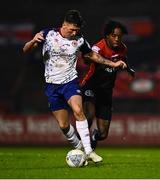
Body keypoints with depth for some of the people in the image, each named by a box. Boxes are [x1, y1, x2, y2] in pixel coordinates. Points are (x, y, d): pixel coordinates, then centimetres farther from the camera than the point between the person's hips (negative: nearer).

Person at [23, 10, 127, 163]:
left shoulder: (79, 40, -1)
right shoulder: (47, 34, -8)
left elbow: (92, 55, 17)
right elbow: (25, 50, -8)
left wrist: (113, 64, 12)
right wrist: (33, 41, -30)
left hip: (70, 82, 0)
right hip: (52, 85, 0)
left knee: (78, 110, -28)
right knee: (63, 125, -1)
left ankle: (88, 151, -26)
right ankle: (79, 148, 24)